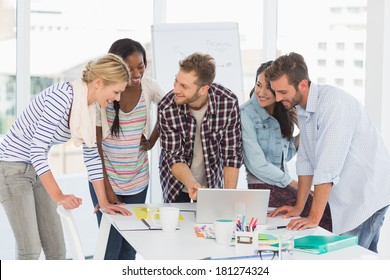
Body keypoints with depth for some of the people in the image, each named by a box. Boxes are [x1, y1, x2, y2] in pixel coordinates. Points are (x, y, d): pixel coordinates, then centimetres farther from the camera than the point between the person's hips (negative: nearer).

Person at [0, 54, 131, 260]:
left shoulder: (89, 107, 0)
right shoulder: (61, 96, -27)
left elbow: (91, 154, 8)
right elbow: (37, 149, -30)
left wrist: (103, 202, 5)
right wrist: (58, 196, -36)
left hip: (36, 169, 8)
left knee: (56, 247, 5)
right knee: (30, 249, -11)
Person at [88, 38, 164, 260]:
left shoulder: (149, 87, -6)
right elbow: (95, 143, -10)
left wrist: (152, 140, 5)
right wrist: (107, 188, -11)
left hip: (137, 179, 3)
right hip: (107, 177, -3)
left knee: (130, 248, 7)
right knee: (111, 247, -8)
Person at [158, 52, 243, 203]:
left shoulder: (228, 102, -25)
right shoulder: (166, 108, -26)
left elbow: (232, 154, -18)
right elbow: (174, 156, -20)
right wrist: (190, 183, -39)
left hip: (213, 182, 1)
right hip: (176, 181, 0)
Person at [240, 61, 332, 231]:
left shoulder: (284, 113, 9)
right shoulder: (246, 114, -12)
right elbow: (256, 165, -16)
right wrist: (295, 185, -9)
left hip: (283, 184, 7)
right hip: (263, 186, -7)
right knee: (327, 214, -20)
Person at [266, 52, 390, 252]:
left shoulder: (334, 103, -23)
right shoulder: (303, 109, 5)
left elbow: (328, 167, -27)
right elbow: (306, 160, 12)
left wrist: (314, 217, -26)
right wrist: (299, 207, 9)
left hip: (368, 194, -9)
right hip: (348, 195, 9)